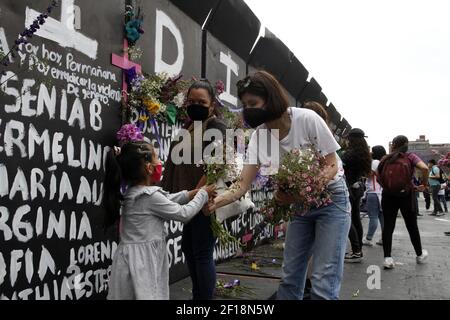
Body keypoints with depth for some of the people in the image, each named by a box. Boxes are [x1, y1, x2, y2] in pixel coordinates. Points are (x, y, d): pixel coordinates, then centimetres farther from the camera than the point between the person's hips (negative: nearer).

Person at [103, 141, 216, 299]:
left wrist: (195, 193, 17)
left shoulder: (134, 192, 8)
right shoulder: (150, 196, -18)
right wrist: (203, 194, 4)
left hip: (138, 259, 9)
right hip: (140, 262, -9)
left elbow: (168, 199, 20)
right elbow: (184, 214, -10)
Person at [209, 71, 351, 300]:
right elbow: (243, 184, -13)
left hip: (330, 199, -5)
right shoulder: (259, 135, -8)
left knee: (323, 283, -9)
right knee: (289, 278, 10)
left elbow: (332, 166, -16)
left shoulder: (307, 119, -22)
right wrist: (214, 202, -30)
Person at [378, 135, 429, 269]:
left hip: (388, 195, 1)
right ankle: (420, 255, 32)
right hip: (406, 195, -1)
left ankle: (387, 258, -3)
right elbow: (424, 168, -17)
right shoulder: (410, 156, -2)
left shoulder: (386, 159, 4)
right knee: (412, 226, 14)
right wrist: (424, 184, -4)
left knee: (388, 226, 3)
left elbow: (378, 175, 2)